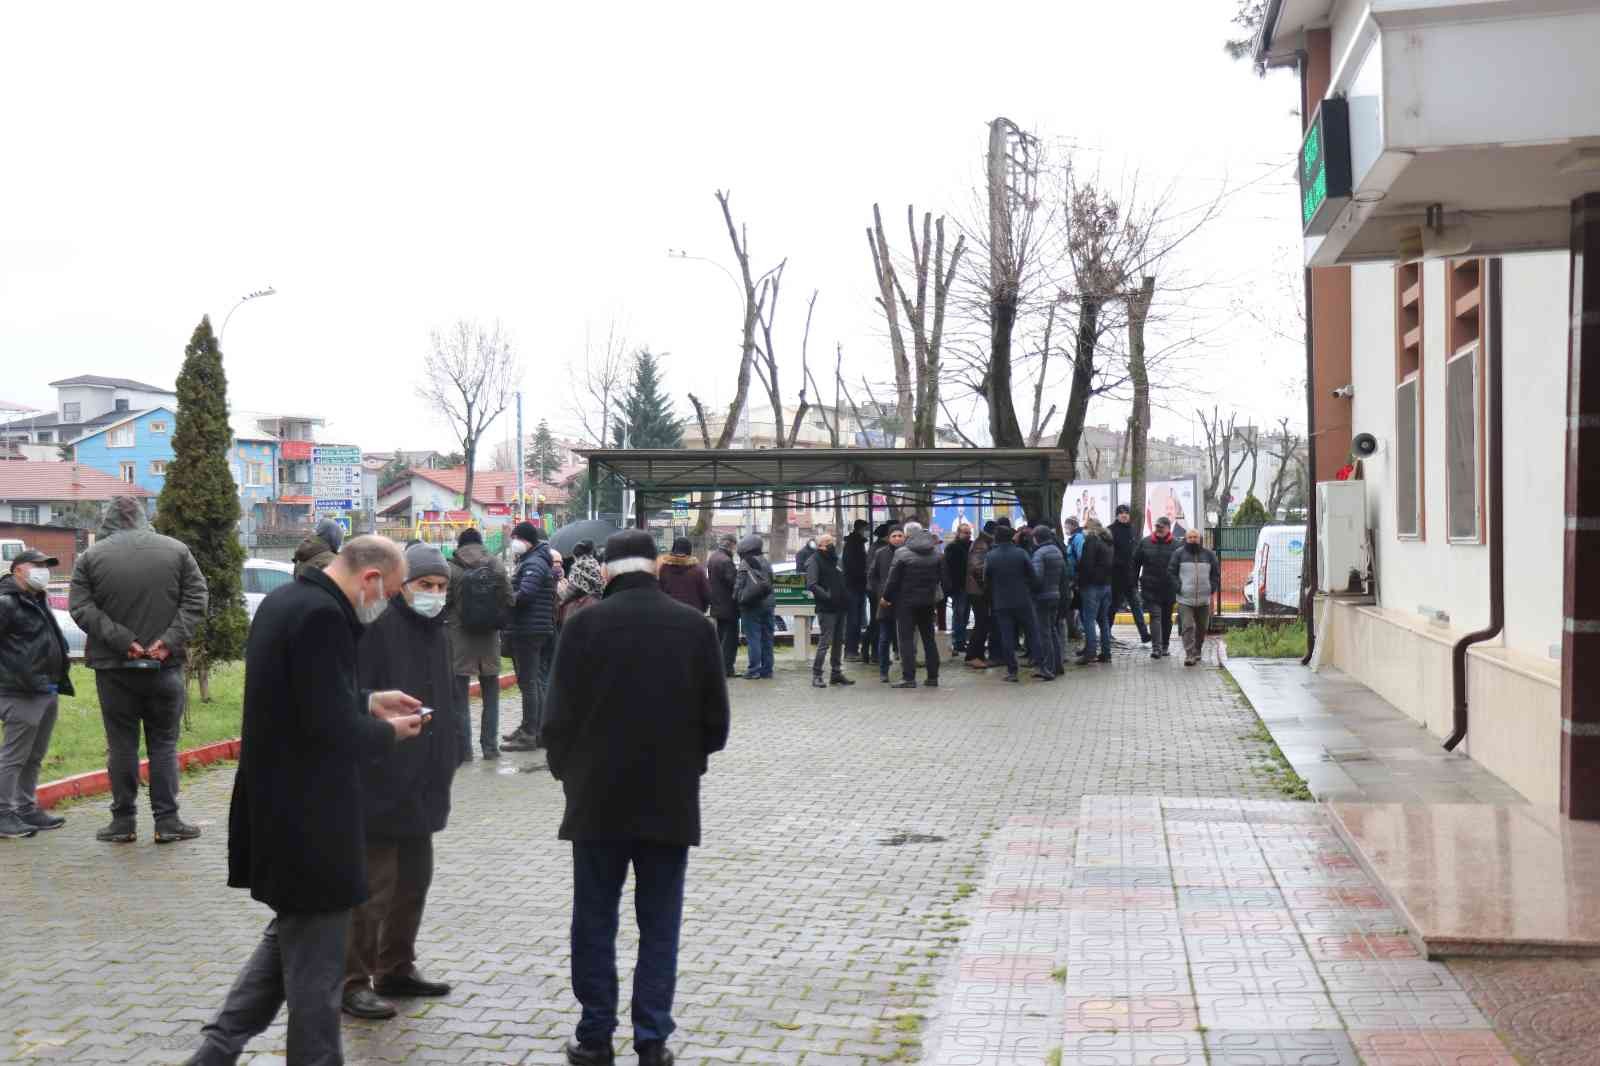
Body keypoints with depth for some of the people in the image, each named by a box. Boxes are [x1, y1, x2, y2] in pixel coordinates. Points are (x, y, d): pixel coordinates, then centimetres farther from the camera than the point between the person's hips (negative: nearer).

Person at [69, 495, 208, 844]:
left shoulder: (92, 556, -1)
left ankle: (123, 821, 11)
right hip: (165, 666, 1)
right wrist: (170, 640, -10)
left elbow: (81, 609, -8)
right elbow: (195, 601, -4)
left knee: (121, 744, 7)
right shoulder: (176, 550, 2)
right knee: (164, 743, 7)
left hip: (113, 668, -1)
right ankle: (167, 821, 6)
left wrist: (123, 641, -12)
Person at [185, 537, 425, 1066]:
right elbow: (333, 732, -25)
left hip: (278, 806, 10)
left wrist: (368, 702, 14)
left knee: (290, 937, 23)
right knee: (316, 961, 4)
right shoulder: (323, 615, -23)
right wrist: (389, 731, -8)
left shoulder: (286, 599, 9)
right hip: (308, 818, -10)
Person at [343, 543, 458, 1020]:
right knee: (371, 887, -1)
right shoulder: (375, 628, -14)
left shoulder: (435, 633, 13)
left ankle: (396, 968, 32)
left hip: (421, 786, 9)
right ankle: (352, 982, 12)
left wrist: (445, 760, 17)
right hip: (377, 783, -9)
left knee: (414, 880, 18)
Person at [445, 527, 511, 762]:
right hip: (490, 638, 3)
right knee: (491, 694, 13)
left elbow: (444, 603, -9)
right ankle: (490, 746, 13)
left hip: (459, 638, -3)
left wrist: (446, 621, 10)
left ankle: (463, 748, 3)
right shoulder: (497, 566, 0)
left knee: (460, 696, 4)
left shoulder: (452, 568, -10)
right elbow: (509, 601, -1)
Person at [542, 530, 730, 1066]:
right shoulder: (695, 626, -3)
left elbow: (559, 715, -5)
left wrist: (569, 772, 12)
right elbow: (715, 720, 2)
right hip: (671, 800, 1)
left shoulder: (587, 624, -8)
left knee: (594, 923, 10)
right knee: (659, 927, 9)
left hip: (598, 799, -1)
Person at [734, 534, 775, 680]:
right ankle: (766, 669, 14)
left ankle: (754, 670, -5)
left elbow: (739, 584, -9)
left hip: (752, 606, -6)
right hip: (768, 604, 6)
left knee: (753, 638, -4)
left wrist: (737, 598, 5)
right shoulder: (766, 562, 11)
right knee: (767, 638, 9)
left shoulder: (745, 563, -9)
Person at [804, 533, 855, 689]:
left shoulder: (834, 559, 18)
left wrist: (846, 597, 14)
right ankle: (816, 675, -4)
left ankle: (836, 673, 23)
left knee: (839, 641, 13)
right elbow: (812, 585, -19)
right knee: (825, 641, -10)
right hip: (826, 609, -8)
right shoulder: (814, 561, -8)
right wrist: (826, 595, -30)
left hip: (839, 607, 8)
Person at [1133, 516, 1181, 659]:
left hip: (1169, 589, 0)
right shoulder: (1145, 542, 3)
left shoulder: (1176, 544, -2)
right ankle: (1156, 647, -14)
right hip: (1150, 588, 0)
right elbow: (1135, 563, 10)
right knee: (1155, 615, -9)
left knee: (1166, 617, 13)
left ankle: (1165, 646, 27)